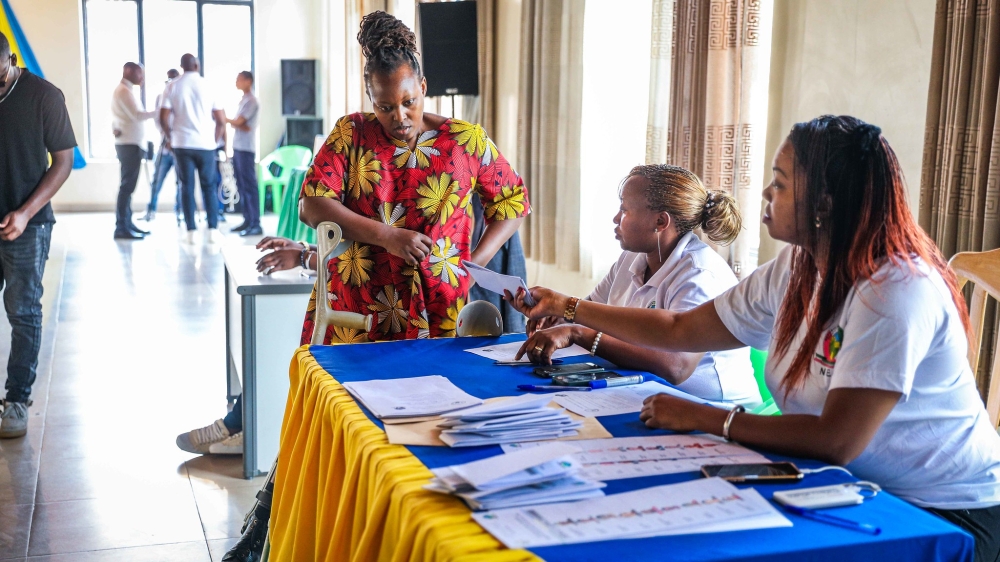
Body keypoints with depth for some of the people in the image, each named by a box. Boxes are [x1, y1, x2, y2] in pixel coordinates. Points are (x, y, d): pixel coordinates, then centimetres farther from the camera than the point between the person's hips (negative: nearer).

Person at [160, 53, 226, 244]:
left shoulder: (173, 87, 2)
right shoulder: (207, 86, 0)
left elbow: (163, 118, -3)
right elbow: (221, 120, -1)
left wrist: (170, 138, 13)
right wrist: (216, 140, 13)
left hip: (182, 143, 1)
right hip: (206, 144, 0)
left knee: (187, 187, 4)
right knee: (209, 187, 7)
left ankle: (190, 231, 1)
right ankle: (213, 230, 3)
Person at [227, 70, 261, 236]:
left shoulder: (251, 101, -9)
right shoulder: (243, 100, 18)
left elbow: (238, 122, -13)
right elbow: (237, 123, 12)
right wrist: (241, 126, -10)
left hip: (246, 149, -9)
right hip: (238, 148, 9)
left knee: (249, 186, -10)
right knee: (242, 186, 10)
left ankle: (256, 225, -11)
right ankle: (248, 221, 15)